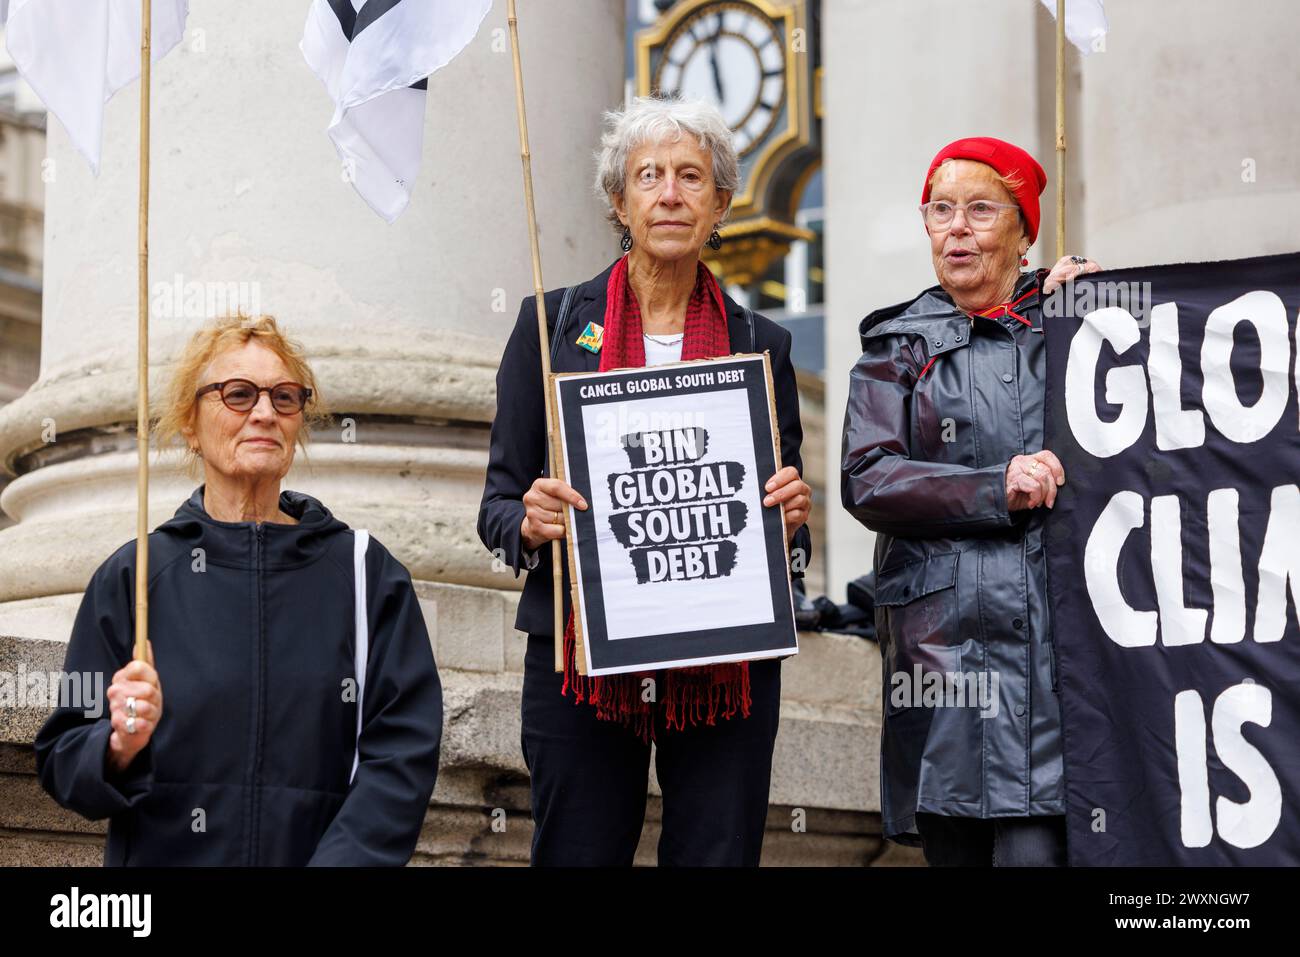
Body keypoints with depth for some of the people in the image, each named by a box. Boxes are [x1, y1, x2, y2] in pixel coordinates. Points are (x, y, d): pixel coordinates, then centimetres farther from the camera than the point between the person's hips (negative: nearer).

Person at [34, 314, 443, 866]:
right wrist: (119, 747, -11)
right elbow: (62, 762, 9)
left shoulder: (367, 573, 9)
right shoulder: (131, 576, 7)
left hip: (320, 851, 0)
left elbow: (402, 753, 4)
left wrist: (338, 861, -9)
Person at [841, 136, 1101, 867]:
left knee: (1036, 846, -14)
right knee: (955, 846, 2)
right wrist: (996, 490, -12)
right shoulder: (899, 345, 12)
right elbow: (866, 480, 0)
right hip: (945, 636, 1)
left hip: (1056, 637, -1)